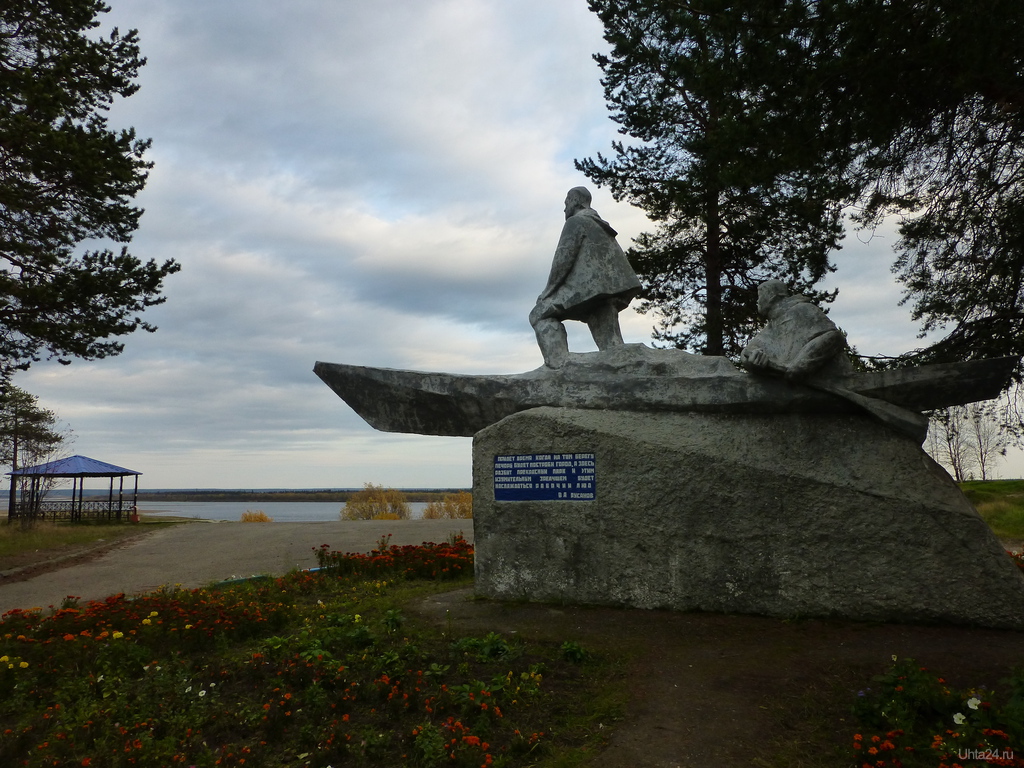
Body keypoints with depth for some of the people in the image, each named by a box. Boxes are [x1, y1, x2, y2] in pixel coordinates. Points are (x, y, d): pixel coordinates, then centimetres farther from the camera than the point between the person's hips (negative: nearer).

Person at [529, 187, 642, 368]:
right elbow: (619, 263, 24)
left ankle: (559, 364, -18)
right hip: (606, 293, 8)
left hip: (586, 286, -8)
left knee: (541, 315, -1)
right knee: (610, 344, 5)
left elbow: (563, 258, -9)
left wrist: (548, 290, -2)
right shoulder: (601, 226, 28)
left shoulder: (575, 221, 1)